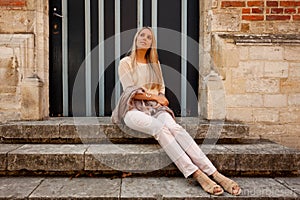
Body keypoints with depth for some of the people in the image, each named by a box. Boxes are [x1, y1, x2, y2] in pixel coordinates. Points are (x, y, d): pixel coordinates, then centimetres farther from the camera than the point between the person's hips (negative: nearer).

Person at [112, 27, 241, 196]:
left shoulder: (155, 63, 21)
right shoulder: (126, 63, 7)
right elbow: (131, 91, -3)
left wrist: (160, 99, -3)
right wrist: (155, 97, -3)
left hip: (155, 107, 3)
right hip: (134, 108, -3)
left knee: (175, 128, -30)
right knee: (161, 128, -35)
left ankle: (214, 173, -43)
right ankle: (197, 175, -44)